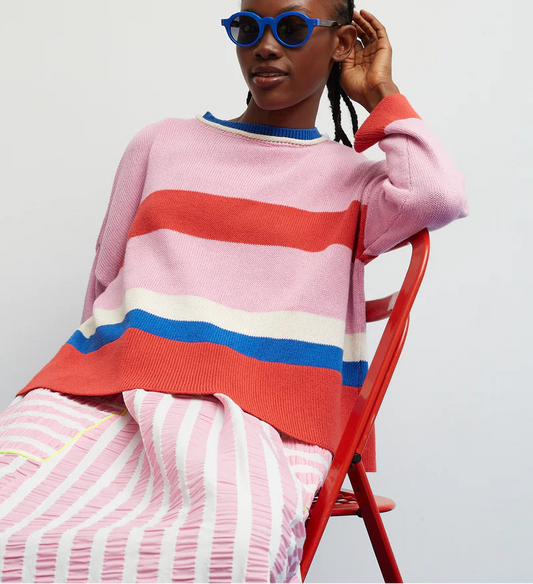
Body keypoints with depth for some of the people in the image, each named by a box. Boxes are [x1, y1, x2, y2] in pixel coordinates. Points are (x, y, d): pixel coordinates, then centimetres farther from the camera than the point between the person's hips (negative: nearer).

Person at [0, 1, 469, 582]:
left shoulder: (352, 175, 16)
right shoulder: (162, 142, 25)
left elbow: (437, 195, -8)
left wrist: (381, 93, 8)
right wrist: (97, 375, 13)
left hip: (250, 417, -2)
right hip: (111, 389, 3)